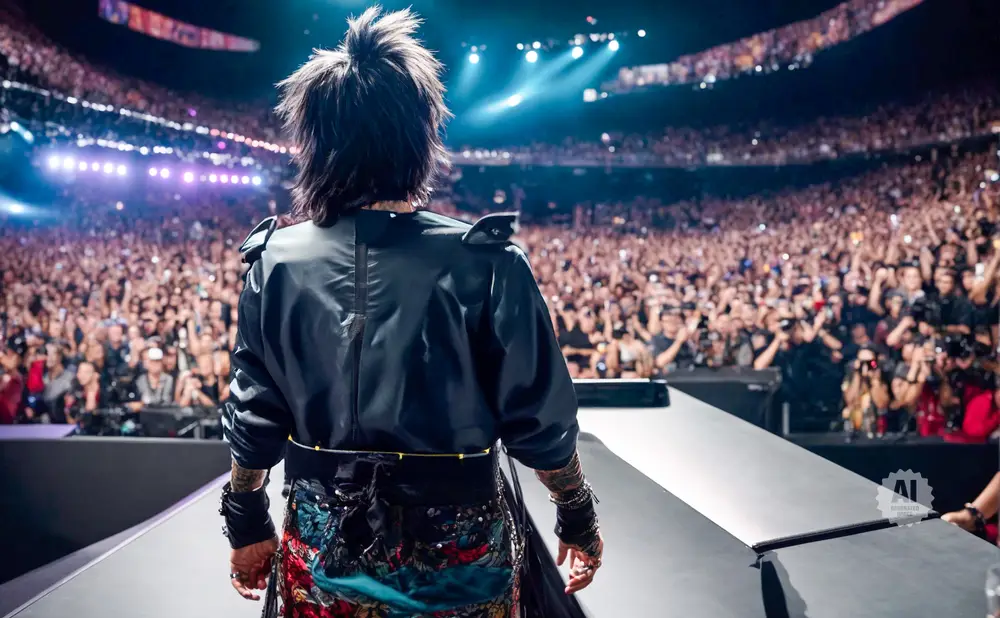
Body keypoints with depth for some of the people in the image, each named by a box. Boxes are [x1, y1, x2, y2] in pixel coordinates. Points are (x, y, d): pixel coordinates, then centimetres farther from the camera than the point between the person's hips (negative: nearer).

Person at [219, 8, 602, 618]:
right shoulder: (486, 263, -18)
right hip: (456, 555, -2)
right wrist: (579, 517, 4)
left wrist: (248, 522, 13)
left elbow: (254, 421, -1)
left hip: (323, 547, 2)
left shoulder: (276, 262, -9)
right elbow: (540, 423, -12)